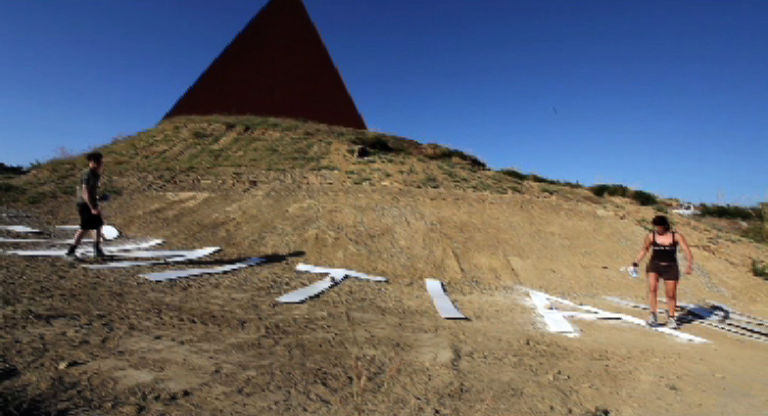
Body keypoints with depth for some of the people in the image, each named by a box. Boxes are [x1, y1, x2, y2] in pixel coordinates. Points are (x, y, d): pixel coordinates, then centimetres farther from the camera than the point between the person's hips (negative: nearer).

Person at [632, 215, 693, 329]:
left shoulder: (676, 236, -4)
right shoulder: (651, 237, -1)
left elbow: (687, 250, -9)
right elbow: (644, 250, 12)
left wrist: (690, 265, -24)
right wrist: (636, 262, 6)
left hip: (670, 267, 0)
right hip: (654, 265, 0)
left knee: (671, 294, 8)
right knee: (652, 287, -23)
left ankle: (671, 318, 29)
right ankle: (653, 315, -13)